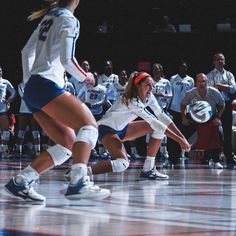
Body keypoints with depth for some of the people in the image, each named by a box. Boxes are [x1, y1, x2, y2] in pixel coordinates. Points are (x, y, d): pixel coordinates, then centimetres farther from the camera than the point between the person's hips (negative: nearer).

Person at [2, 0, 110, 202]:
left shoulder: (49, 17, 22)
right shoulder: (69, 20, -4)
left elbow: (27, 52, 26)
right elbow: (67, 59, -14)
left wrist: (28, 81, 32)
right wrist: (85, 77, 2)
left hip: (32, 88, 9)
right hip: (47, 85, -9)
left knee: (68, 142, 6)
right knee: (88, 125, -19)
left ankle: (19, 182, 0)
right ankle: (78, 183, -37)